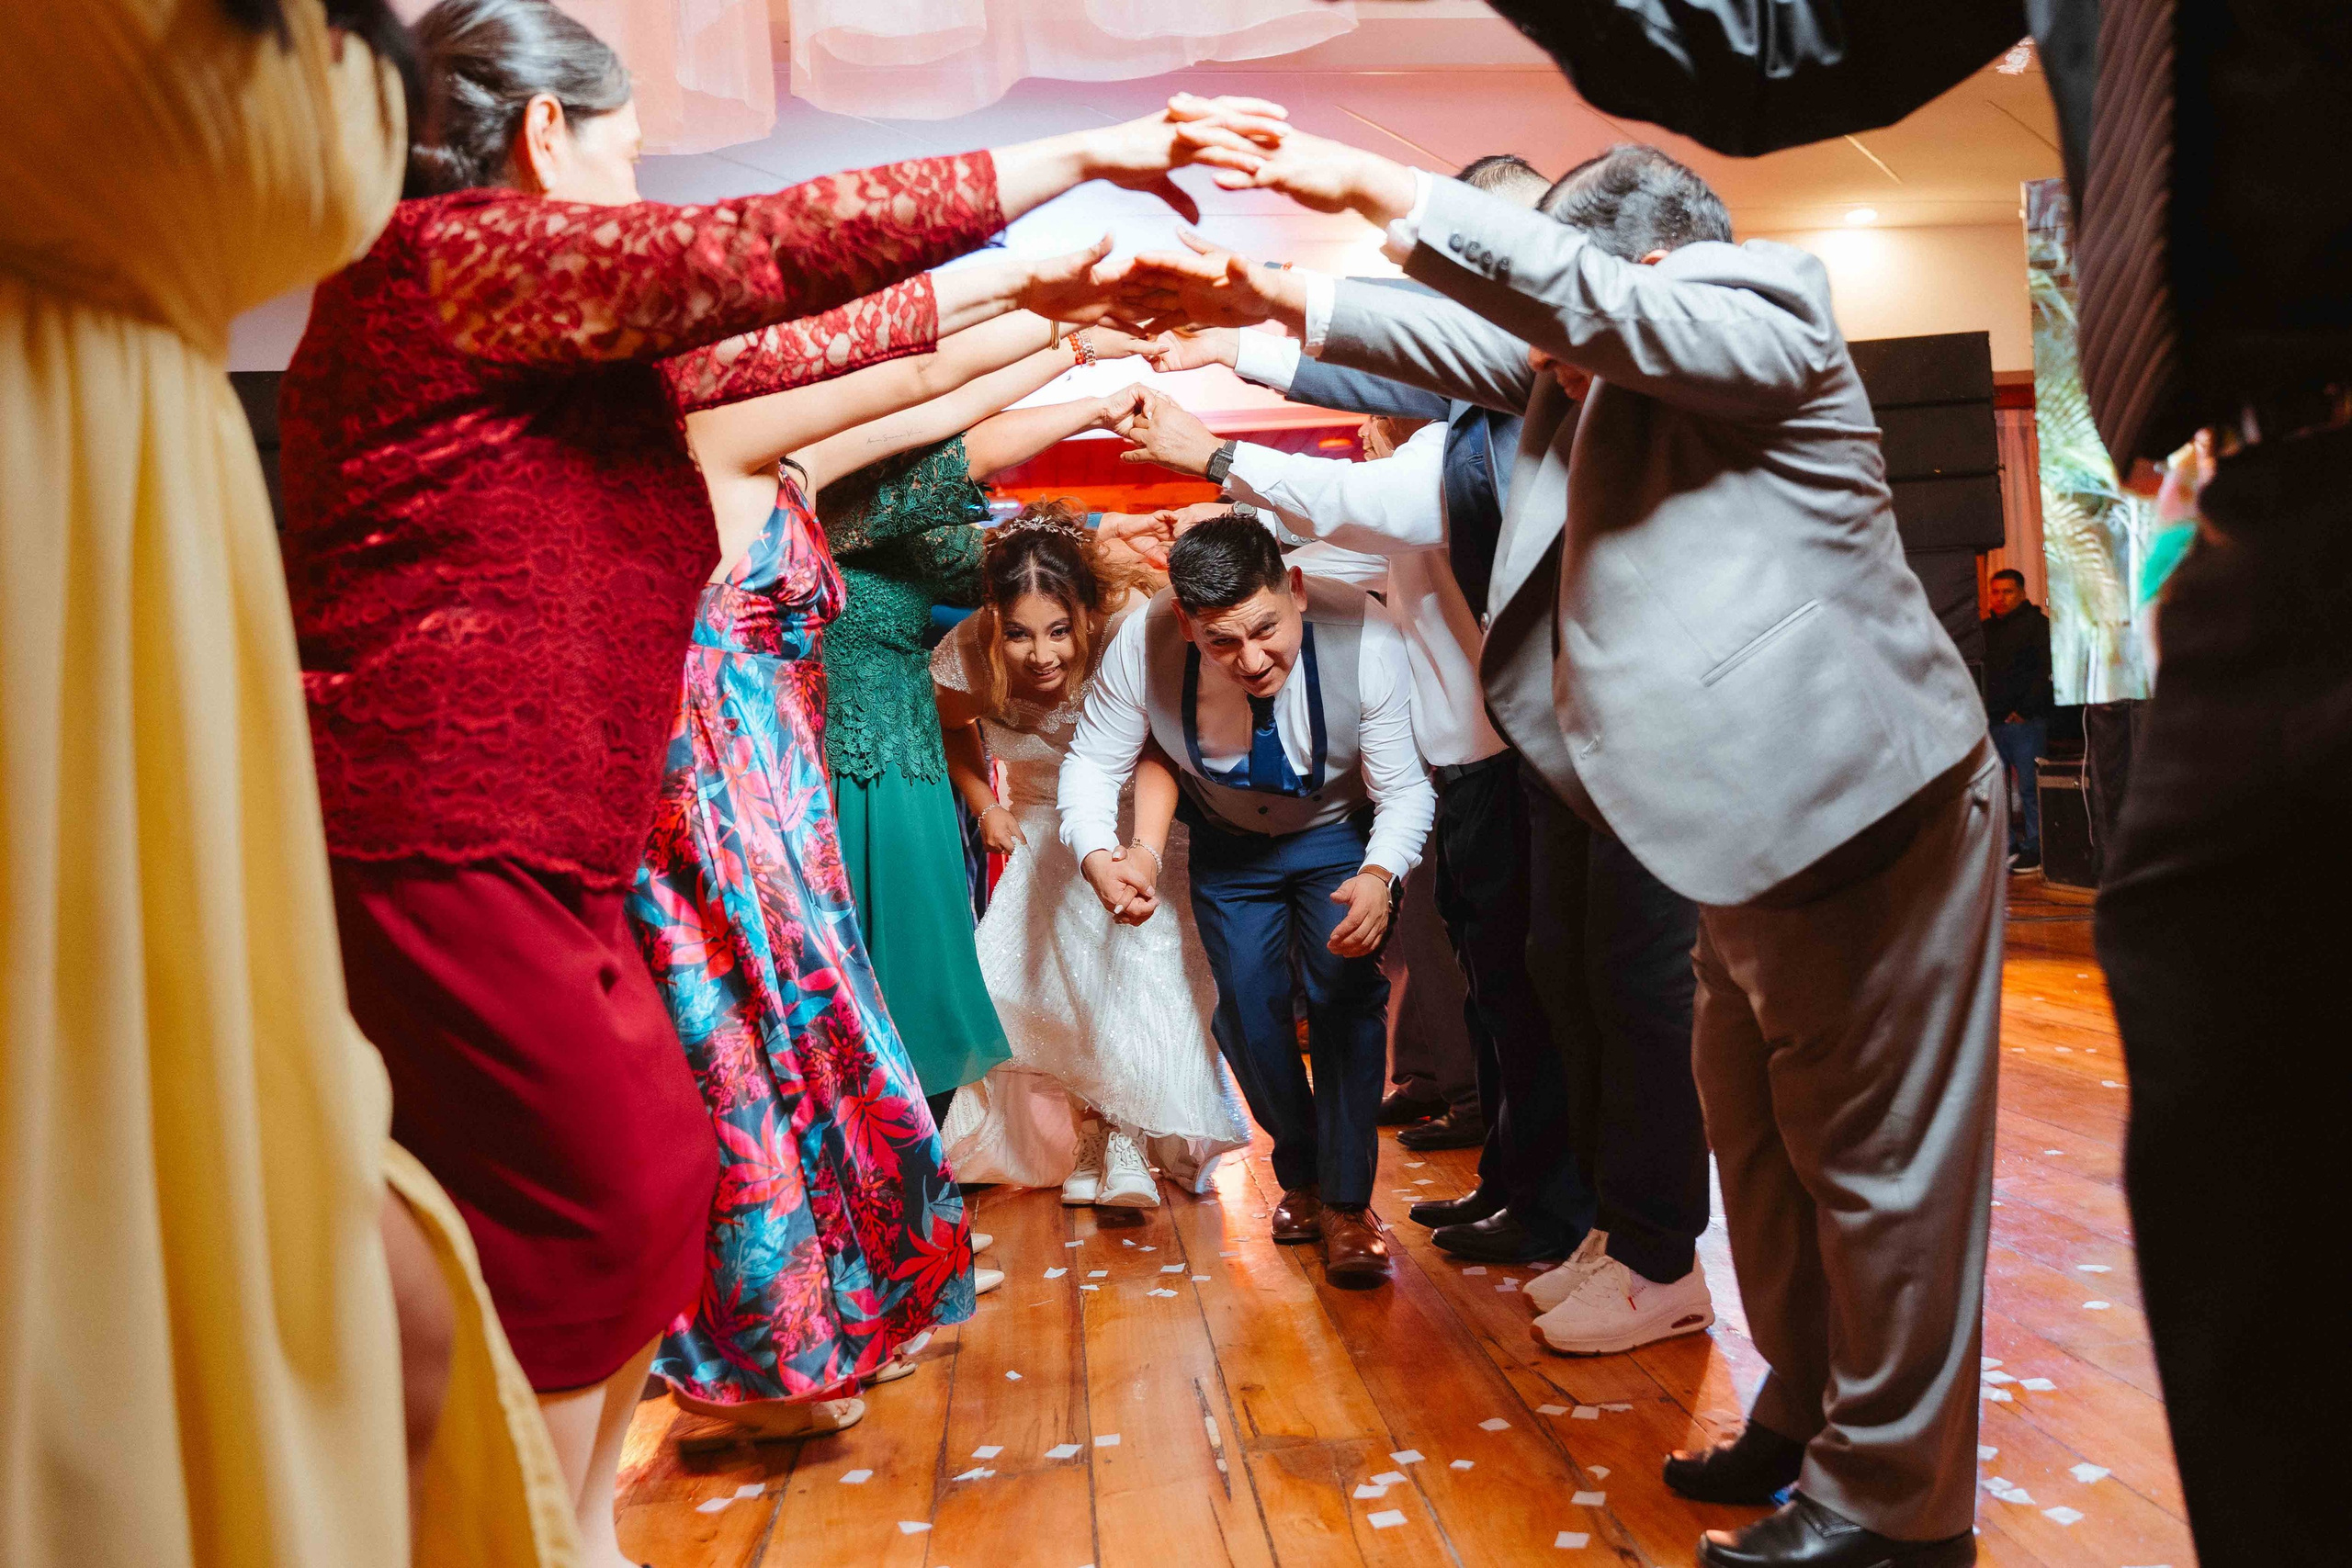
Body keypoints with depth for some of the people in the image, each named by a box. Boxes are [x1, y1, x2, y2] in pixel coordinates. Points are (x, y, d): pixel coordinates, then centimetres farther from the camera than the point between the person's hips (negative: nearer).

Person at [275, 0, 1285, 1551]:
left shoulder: (573, 340, 17)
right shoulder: (448, 257, -11)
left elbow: (776, 346, 22)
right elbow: (765, 253, -17)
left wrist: (1015, 292, 25)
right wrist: (1081, 155, -11)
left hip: (538, 856, 10)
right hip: (433, 848, -10)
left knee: (652, 1175, 13)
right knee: (589, 1202, -7)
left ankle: (584, 1532, 29)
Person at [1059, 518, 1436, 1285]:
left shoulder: (1362, 634, -35)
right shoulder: (1143, 643, -32)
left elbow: (1406, 788, -28)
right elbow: (1093, 761, -19)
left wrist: (1379, 875, -49)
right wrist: (1098, 857, -40)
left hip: (1339, 838, -1)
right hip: (1227, 844, 2)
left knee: (1347, 994, -15)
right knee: (1249, 1007, 1)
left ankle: (1347, 1203, 1)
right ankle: (1300, 1173, 27)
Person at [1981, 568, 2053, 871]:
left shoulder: (2036, 624, 0)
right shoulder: (1985, 629, 17)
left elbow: (2046, 671, -8)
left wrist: (2026, 710, -13)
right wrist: (1980, 709, 7)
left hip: (2025, 722, -6)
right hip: (1992, 721, 6)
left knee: (2029, 788, -4)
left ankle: (2034, 849, 2)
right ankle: (2007, 846, 12)